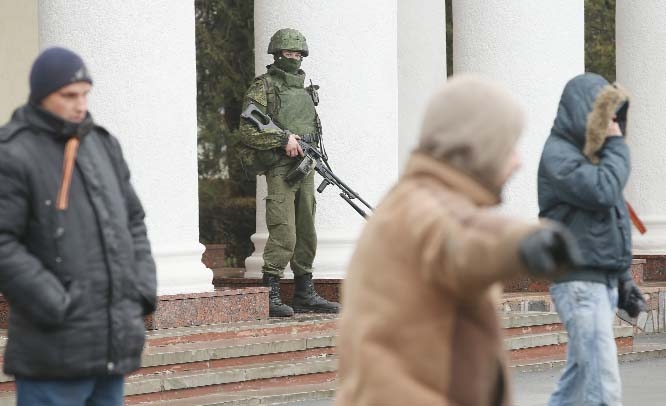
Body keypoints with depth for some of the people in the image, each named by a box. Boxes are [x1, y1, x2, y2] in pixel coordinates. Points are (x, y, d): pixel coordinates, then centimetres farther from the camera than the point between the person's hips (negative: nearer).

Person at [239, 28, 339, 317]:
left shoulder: (304, 90, 19)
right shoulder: (264, 87, -3)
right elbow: (248, 132, -10)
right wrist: (284, 139, -16)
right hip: (280, 170, -7)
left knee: (306, 236, 10)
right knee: (283, 236, -14)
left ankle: (305, 295, 17)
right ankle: (269, 297, -11)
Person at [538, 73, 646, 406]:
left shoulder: (595, 153, 17)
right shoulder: (558, 155, -10)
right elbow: (603, 191, -25)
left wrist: (624, 278, 21)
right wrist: (617, 146, -10)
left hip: (604, 282, 9)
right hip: (578, 281, -9)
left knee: (577, 379, 12)